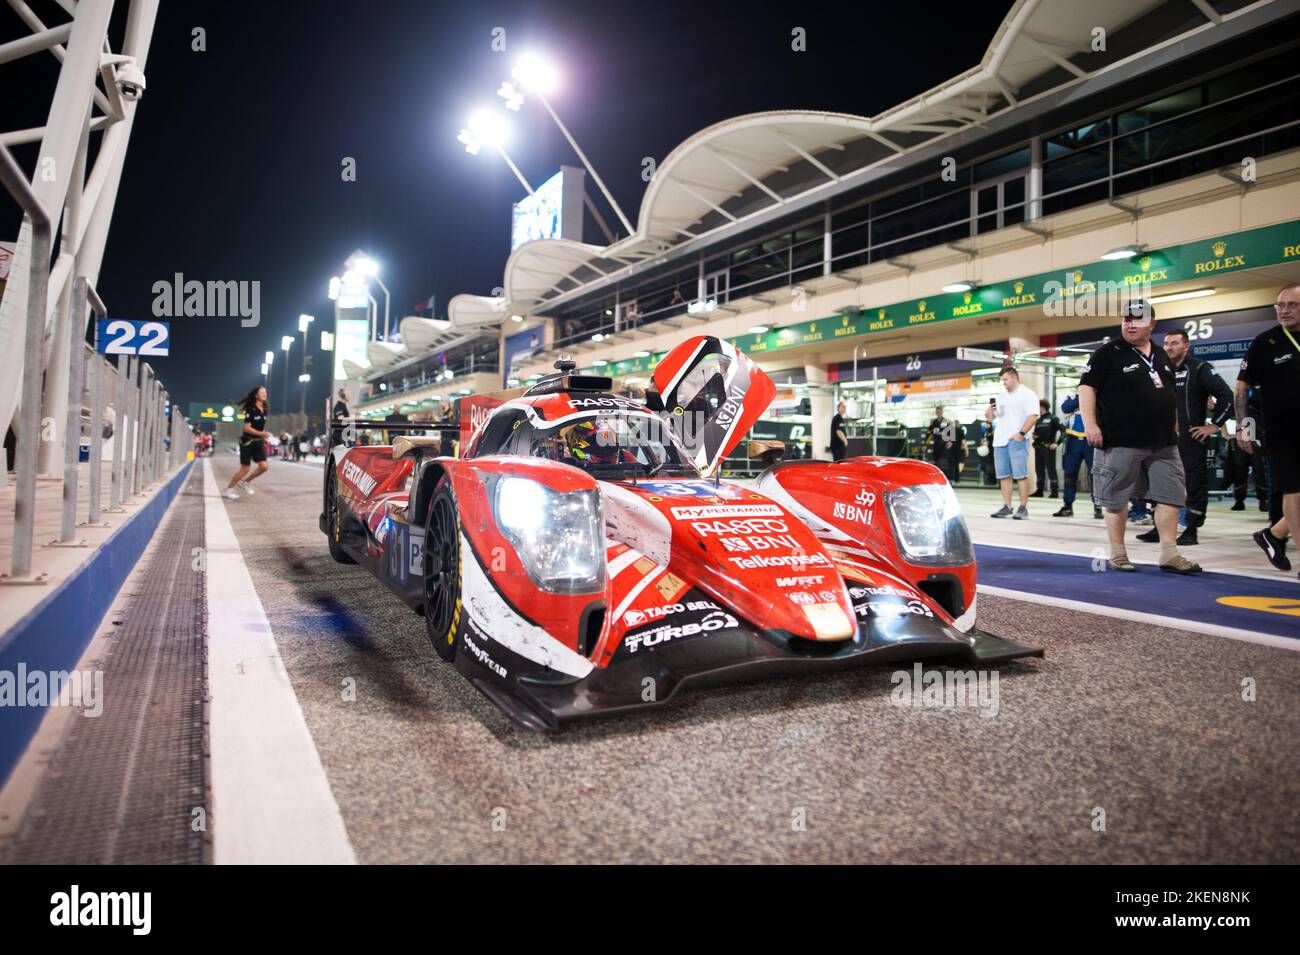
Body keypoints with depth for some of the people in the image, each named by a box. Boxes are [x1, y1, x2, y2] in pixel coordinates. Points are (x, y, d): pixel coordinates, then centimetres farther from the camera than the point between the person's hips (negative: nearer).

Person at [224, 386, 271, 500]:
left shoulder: (264, 410, 4)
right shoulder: (250, 409, -17)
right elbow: (247, 428, -21)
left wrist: (264, 438, 15)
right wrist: (262, 433, -29)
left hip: (258, 442, 6)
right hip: (247, 441, -6)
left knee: (264, 466, -7)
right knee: (245, 469, -2)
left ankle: (244, 482, 16)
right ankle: (229, 489, 17)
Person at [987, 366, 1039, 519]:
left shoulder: (1027, 394, -1)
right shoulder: (1001, 396, 21)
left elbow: (1033, 416, -11)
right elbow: (995, 416, 26)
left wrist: (1021, 433, -20)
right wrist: (989, 414, 3)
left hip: (1017, 440, -7)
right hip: (1000, 440, 7)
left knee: (1020, 475, -7)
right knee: (1003, 476, 6)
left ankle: (1023, 508, -6)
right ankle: (1006, 507, 11)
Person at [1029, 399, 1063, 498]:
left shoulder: (1053, 418, -4)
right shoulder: (1038, 421, 17)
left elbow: (1064, 430, -11)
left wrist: (1057, 443, -17)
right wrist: (1034, 436, 3)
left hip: (1048, 448, -7)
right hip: (1038, 448, 7)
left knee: (1051, 470, -6)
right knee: (1039, 470, 8)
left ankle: (1055, 491, -3)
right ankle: (1039, 491, 14)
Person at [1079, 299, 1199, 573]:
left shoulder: (1162, 356, 17)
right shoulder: (1108, 353, -3)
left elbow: (1171, 395, 26)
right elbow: (1087, 387, -10)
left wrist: (1174, 427, 22)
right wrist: (1090, 424, -19)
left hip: (1163, 443, 6)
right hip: (1121, 442, -6)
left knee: (1171, 496, 3)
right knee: (1117, 499, 0)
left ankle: (1169, 555, 9)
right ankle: (1117, 554, 10)